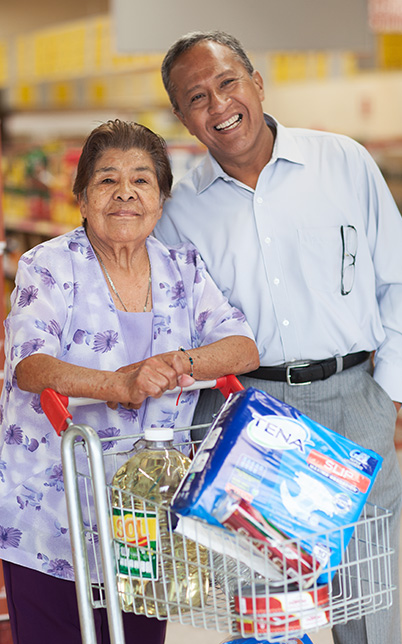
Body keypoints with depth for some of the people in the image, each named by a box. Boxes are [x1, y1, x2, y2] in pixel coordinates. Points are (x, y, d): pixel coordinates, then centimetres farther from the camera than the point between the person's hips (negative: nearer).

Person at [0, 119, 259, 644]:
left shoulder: (184, 269, 6)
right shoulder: (49, 267, -6)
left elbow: (244, 347, -3)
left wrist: (181, 362, -24)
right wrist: (118, 386, -39)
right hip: (48, 515, -3)